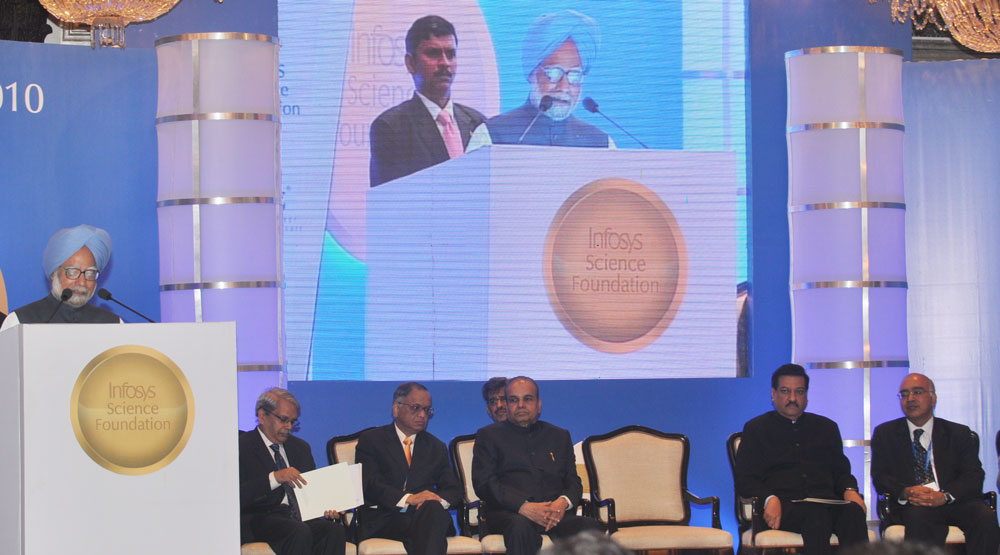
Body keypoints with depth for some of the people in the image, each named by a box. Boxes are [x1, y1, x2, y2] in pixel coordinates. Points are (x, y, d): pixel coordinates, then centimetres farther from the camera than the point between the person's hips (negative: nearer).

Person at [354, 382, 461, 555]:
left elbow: (454, 490, 17)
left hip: (427, 519, 4)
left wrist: (439, 500, -9)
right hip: (384, 522, -4)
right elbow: (369, 485, -4)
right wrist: (408, 498, -20)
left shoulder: (436, 447, 26)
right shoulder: (371, 440, 12)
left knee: (433, 508, -35)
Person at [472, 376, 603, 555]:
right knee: (521, 527, -41)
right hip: (508, 514, -3)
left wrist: (563, 502, -7)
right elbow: (483, 483, 3)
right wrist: (524, 507, -14)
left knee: (591, 527, -30)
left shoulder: (560, 436, 27)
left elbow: (574, 482, 19)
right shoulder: (489, 435, 16)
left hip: (555, 514, 3)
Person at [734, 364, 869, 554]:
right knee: (816, 514, -38)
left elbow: (842, 471, 25)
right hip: (784, 506, -3)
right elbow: (745, 481, 7)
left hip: (826, 501, 3)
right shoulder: (756, 429, 15)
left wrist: (850, 491, 0)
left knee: (853, 511, -33)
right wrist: (770, 499, -15)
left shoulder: (827, 427, 25)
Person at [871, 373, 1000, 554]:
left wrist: (945, 496, -18)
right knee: (919, 516, -38)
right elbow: (879, 477, 7)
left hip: (954, 501, 1)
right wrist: (905, 492, -16)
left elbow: (974, 476, 4)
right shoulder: (885, 434, 17)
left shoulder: (960, 434, 16)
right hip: (911, 505, -1)